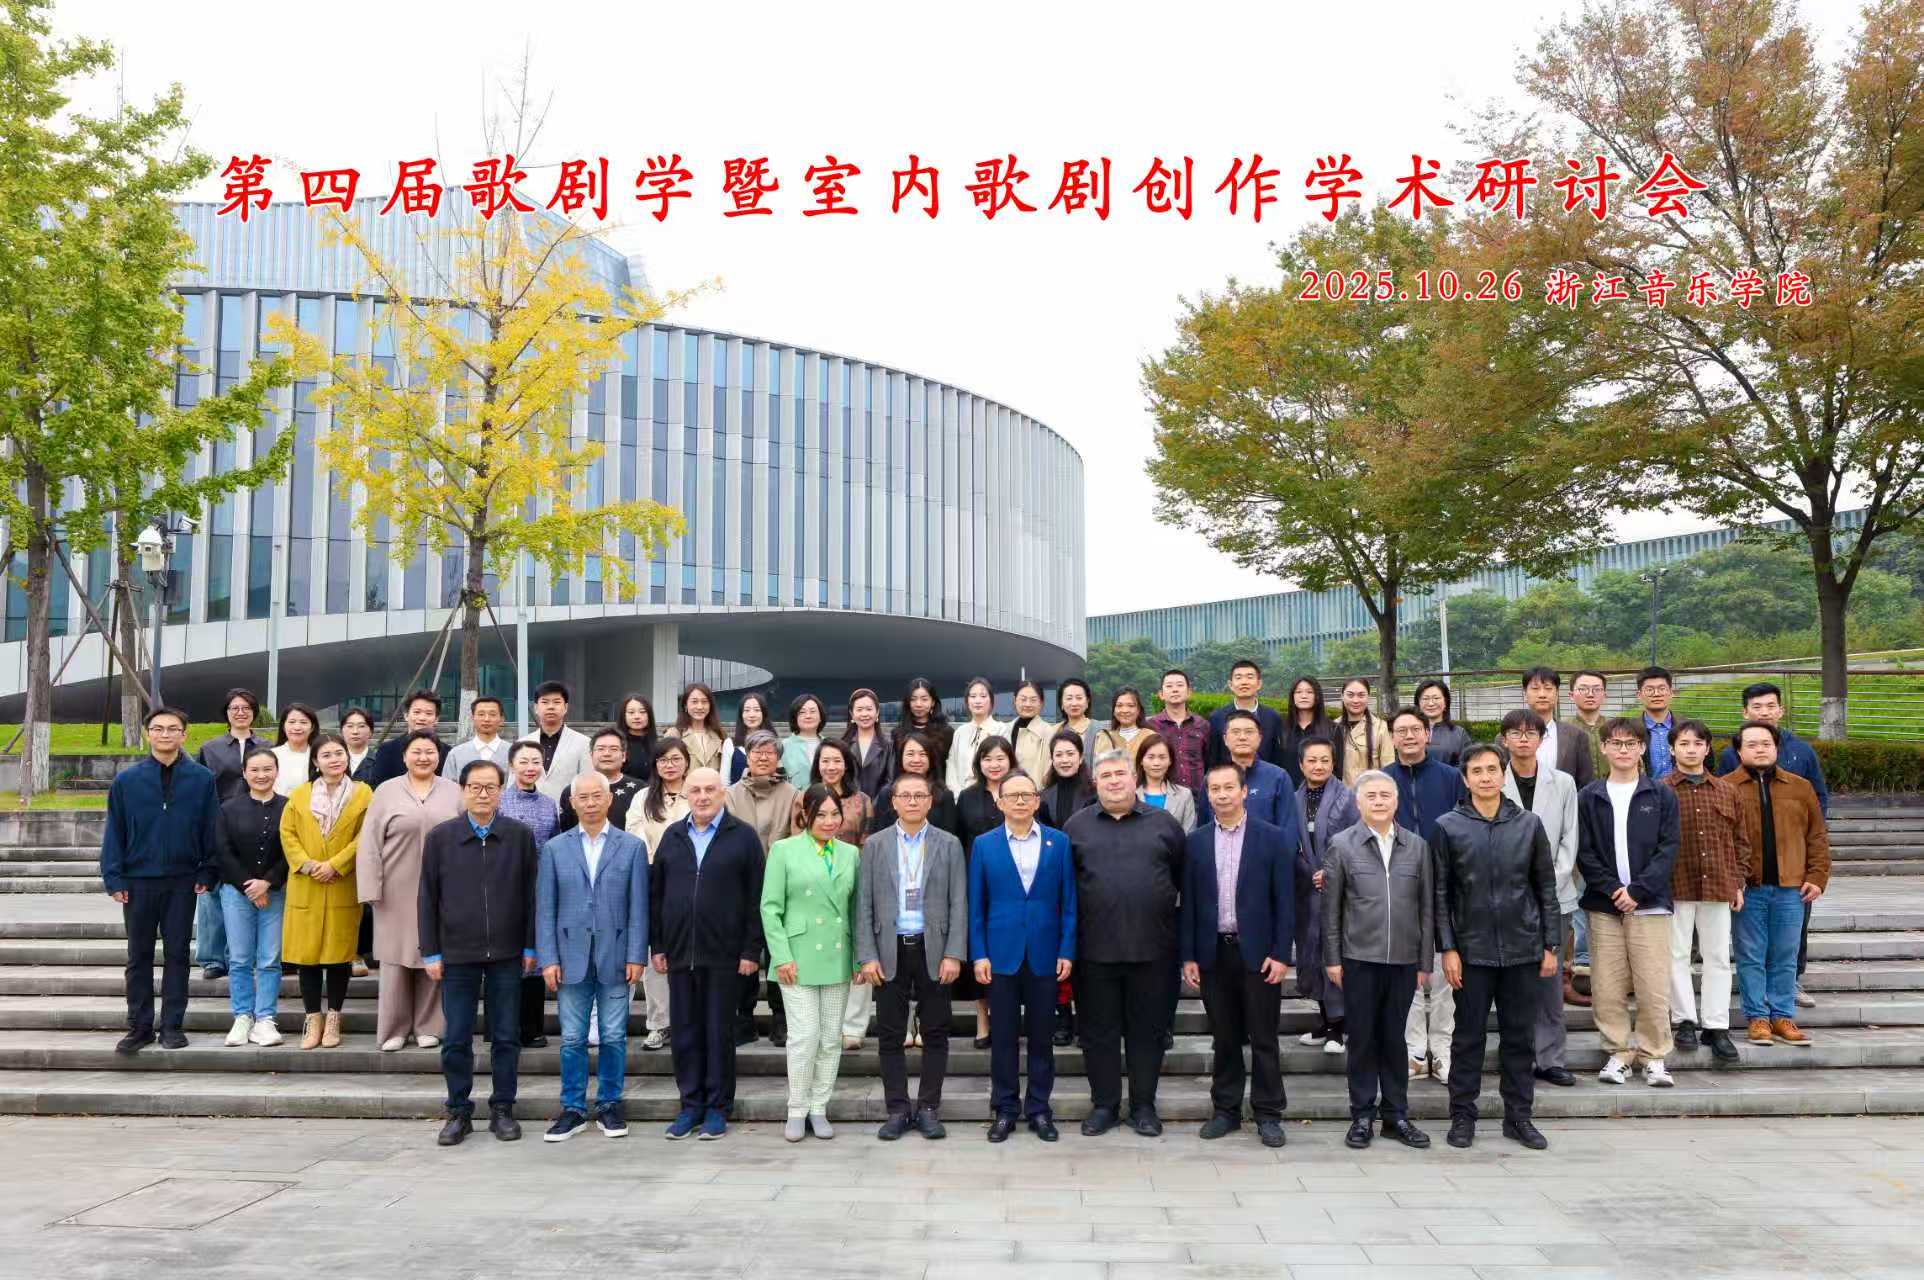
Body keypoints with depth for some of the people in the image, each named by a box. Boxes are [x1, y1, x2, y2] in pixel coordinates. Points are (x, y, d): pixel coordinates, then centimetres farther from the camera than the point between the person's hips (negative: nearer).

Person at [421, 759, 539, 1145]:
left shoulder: (520, 836, 1)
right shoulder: (440, 838, 2)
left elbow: (530, 893, 4)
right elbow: (427, 898, 4)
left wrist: (530, 947, 1)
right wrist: (431, 953, 1)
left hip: (506, 954, 0)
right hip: (457, 954, 0)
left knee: (506, 1037, 7)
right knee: (456, 1040, 6)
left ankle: (502, 1110, 18)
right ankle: (459, 1112, 18)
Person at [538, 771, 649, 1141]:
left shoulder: (632, 847, 3)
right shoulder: (554, 849, 6)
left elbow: (638, 907, 0)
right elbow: (545, 908, 4)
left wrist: (636, 957, -6)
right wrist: (547, 958, -3)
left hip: (615, 957, -1)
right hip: (571, 957, 1)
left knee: (614, 1037, 5)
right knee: (572, 1039, 5)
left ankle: (609, 1106, 18)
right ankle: (573, 1110, 16)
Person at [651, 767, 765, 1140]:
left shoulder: (743, 836, -1)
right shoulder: (672, 836, 11)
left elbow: (755, 897, -4)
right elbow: (655, 893, 12)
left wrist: (751, 950, -9)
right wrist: (657, 946, 6)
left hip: (724, 953, -3)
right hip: (679, 952, 4)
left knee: (719, 1032, 4)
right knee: (685, 1033, 8)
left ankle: (717, 1107, 14)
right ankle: (690, 1105, 18)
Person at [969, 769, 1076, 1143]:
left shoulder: (1059, 842, 3)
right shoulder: (984, 845, 2)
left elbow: (1068, 902, 3)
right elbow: (976, 905, 2)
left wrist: (1067, 951, -3)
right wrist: (978, 954, -4)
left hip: (1044, 955, 0)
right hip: (1001, 954, 0)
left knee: (1041, 1035, 8)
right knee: (1003, 1036, 6)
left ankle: (1039, 1109, 18)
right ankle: (1004, 1110, 16)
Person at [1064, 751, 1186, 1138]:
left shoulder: (1164, 824, 5)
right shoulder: (1076, 826, 6)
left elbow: (1184, 879, 8)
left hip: (1152, 947, 0)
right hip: (1095, 948, 0)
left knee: (1148, 1029, 7)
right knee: (1099, 1030, 8)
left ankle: (1143, 1106, 20)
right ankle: (1104, 1105, 20)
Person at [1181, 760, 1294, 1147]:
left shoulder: (1272, 838, -1)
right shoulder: (1194, 842, 5)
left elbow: (1284, 900, -2)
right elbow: (1188, 902, 5)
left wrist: (1281, 954, -8)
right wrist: (1188, 955, 1)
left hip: (1258, 952, -2)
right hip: (1213, 953, 2)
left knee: (1264, 1038, 4)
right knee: (1224, 1038, 10)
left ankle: (1268, 1114, 13)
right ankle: (1226, 1110, 19)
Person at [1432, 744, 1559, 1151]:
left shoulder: (1528, 824, 4)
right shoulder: (1448, 827, -1)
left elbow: (1546, 888, 8)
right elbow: (1440, 893, 0)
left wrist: (1551, 945, 4)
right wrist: (1447, 948, -6)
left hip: (1523, 949, 2)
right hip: (1472, 949, -1)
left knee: (1520, 1037, 9)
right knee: (1469, 1036, 5)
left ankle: (1518, 1116, 20)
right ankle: (1462, 1117, 15)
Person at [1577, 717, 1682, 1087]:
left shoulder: (1662, 796, 5)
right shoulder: (1589, 797, 7)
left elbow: (1668, 849, -1)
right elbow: (1584, 852, 3)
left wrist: (1637, 890, -10)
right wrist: (1612, 889, -10)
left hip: (1649, 904, -1)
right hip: (1603, 904, 1)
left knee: (1654, 987, -3)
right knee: (1606, 987, 1)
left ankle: (1654, 1056, 10)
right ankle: (1618, 1053, 13)